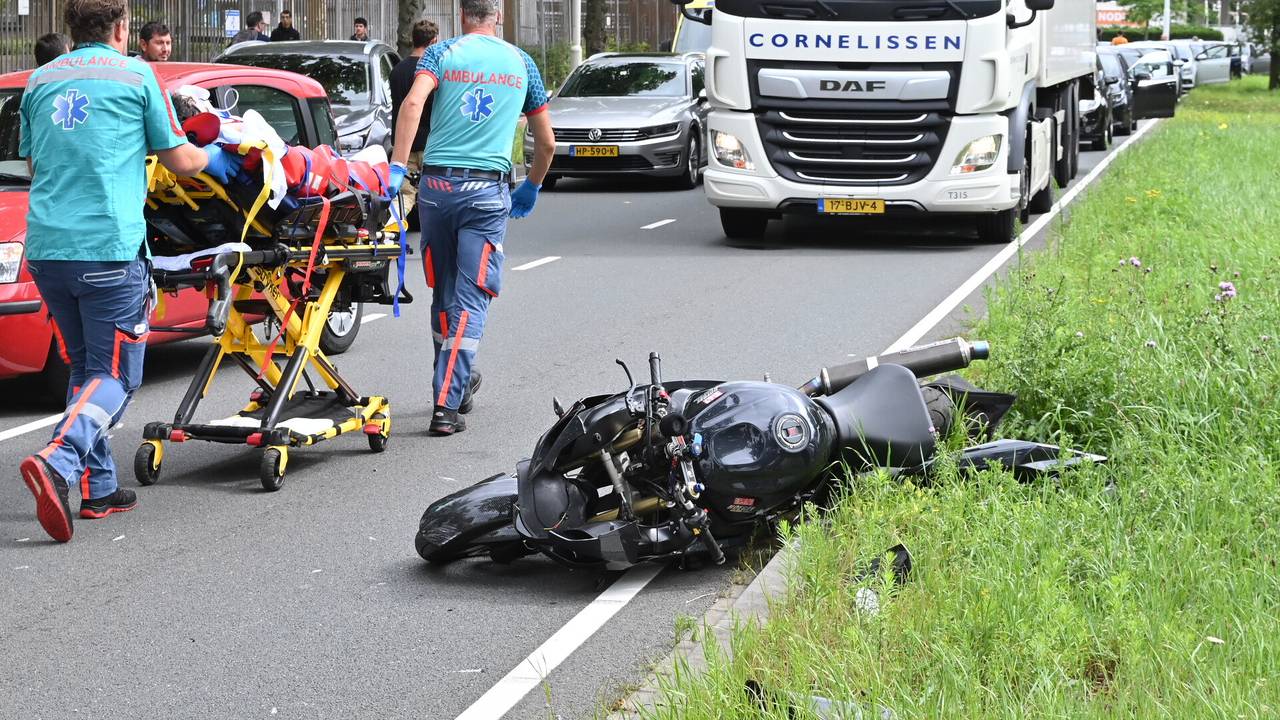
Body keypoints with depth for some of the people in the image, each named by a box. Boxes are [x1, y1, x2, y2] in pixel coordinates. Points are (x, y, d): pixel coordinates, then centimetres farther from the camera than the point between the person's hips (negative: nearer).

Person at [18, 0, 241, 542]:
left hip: (46, 247, 5)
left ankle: (99, 487, 16)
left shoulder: (40, 81, 14)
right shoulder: (136, 75, 2)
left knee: (85, 368, 18)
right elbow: (179, 160, 8)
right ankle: (58, 461, -24)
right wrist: (214, 159, 30)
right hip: (110, 248, -5)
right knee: (114, 375, 0)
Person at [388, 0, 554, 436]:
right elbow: (546, 143, 18)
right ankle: (447, 405, -12)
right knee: (470, 300, -3)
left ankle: (457, 382, 30)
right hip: (488, 191, -1)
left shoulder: (442, 53, 7)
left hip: (437, 184, 1)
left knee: (443, 294, 16)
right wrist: (532, 188, 33)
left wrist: (397, 166, -16)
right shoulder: (521, 63, 12)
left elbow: (413, 102, -14)